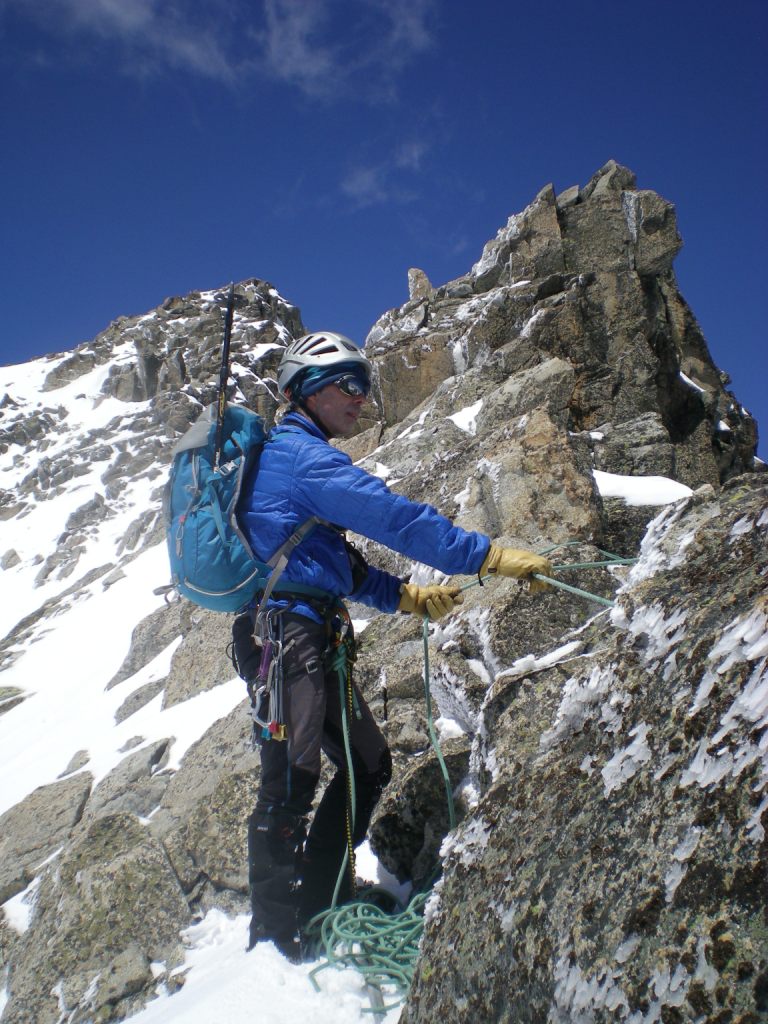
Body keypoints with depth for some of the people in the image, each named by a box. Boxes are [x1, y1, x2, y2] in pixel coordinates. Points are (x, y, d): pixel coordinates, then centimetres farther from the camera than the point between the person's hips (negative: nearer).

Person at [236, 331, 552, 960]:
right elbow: (393, 516, -20)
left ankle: (321, 904, 21)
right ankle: (275, 938, -1)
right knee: (292, 782, -9)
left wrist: (408, 597, 16)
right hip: (289, 631, -11)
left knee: (369, 764, 13)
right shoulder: (300, 452, -9)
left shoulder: (293, 454, 24)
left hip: (310, 638, 11)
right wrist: (491, 556, -20)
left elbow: (340, 564, 25)